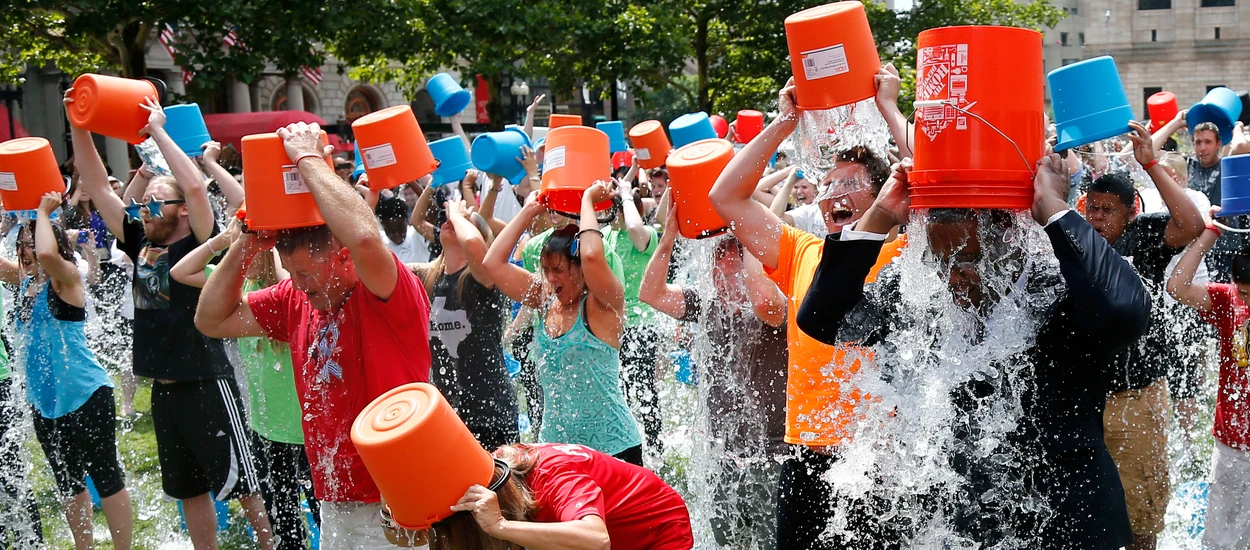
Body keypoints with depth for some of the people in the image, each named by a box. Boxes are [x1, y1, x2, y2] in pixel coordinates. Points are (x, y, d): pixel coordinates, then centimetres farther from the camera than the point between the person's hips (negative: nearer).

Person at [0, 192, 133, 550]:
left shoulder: (67, 277, -11)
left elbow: (46, 253, -32)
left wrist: (43, 214, -18)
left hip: (85, 394, -8)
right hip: (44, 400, 8)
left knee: (106, 476, -1)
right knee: (68, 483, 15)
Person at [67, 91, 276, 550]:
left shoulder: (199, 246, -10)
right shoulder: (141, 246, 7)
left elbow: (196, 187, -27)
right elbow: (97, 187, 8)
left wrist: (157, 131, -19)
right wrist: (79, 126, 0)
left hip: (207, 386, -7)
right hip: (164, 389, 8)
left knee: (241, 483, -1)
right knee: (188, 489, 15)